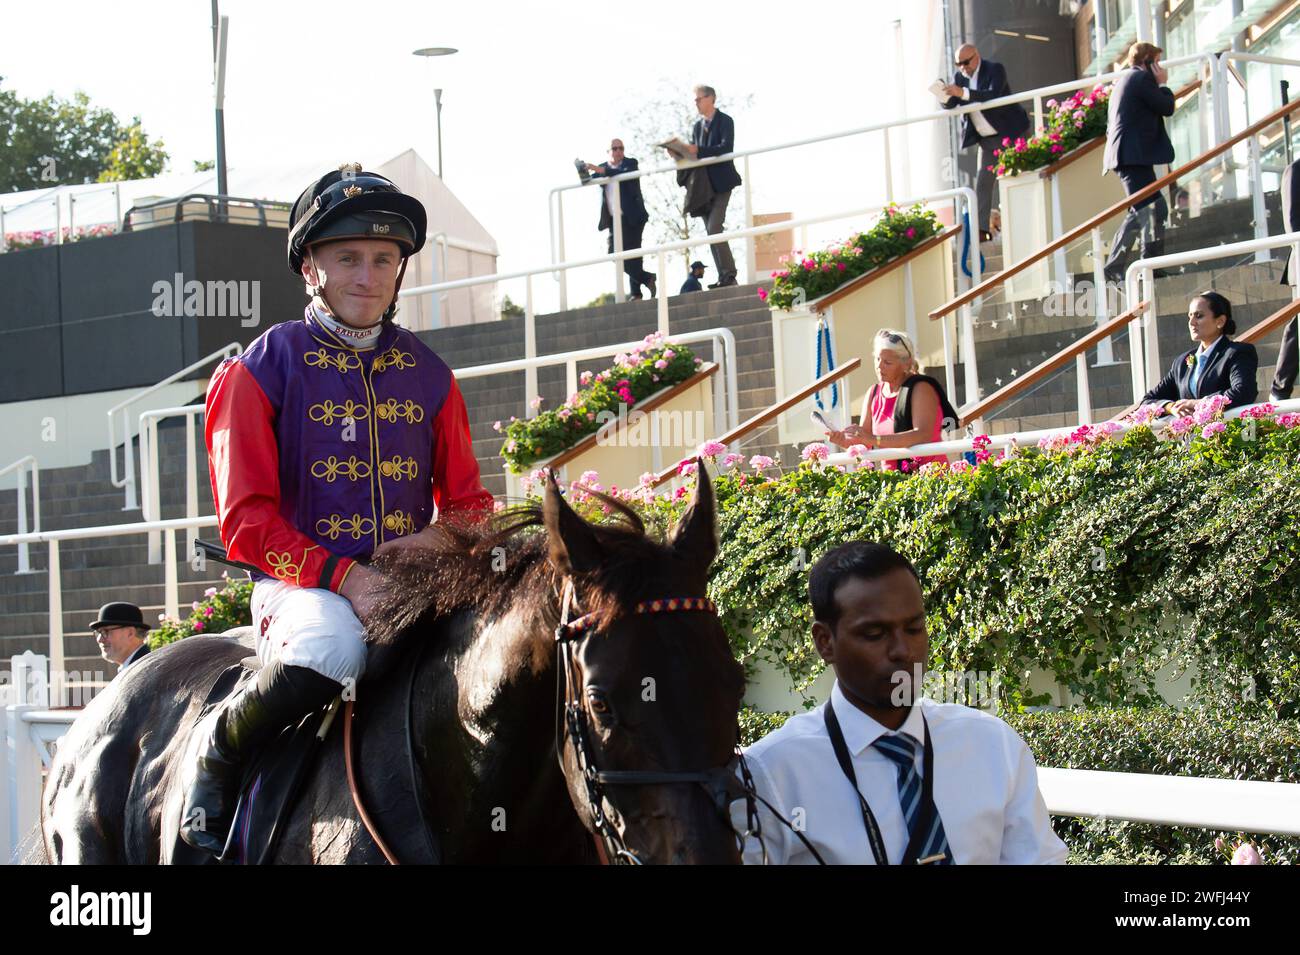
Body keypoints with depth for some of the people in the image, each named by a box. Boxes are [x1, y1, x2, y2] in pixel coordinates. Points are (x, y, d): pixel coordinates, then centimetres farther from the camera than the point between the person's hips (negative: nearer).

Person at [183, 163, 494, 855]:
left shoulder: (428, 375, 13)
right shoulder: (262, 369, 0)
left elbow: (468, 501, 15)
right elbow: (246, 520, -6)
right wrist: (342, 576, -20)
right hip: (302, 586, -4)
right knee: (332, 642, -38)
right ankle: (215, 753, -10)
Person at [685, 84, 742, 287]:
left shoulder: (725, 121, -5)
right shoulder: (697, 126, 16)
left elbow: (726, 148, -19)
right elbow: (694, 153, 16)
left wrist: (698, 151, -26)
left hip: (721, 182, -7)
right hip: (703, 184, 7)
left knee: (714, 227, -17)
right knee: (710, 230, 4)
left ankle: (729, 273, -10)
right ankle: (724, 277, 6)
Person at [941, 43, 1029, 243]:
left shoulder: (995, 70, -14)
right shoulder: (959, 76, 5)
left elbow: (993, 96, -30)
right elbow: (950, 106, 1)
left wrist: (964, 93, -40)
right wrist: (946, 97, -23)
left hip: (1010, 133, -6)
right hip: (987, 138, 6)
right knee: (983, 182, -2)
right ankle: (982, 228, -6)